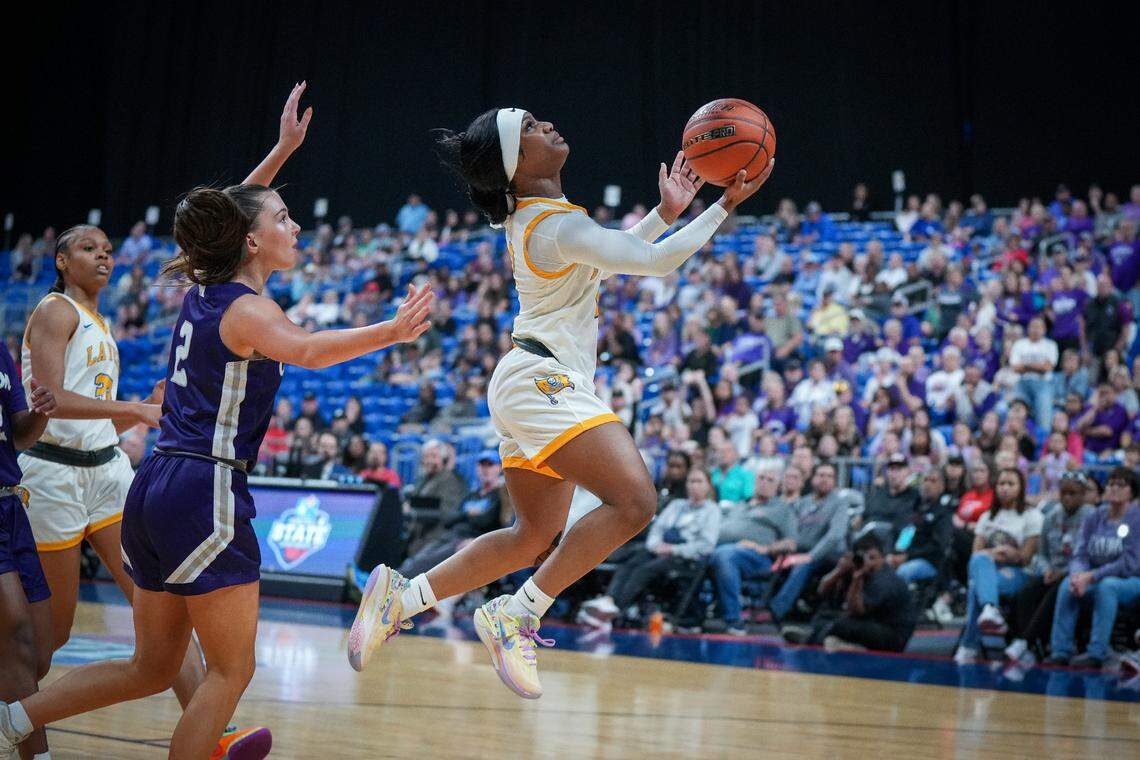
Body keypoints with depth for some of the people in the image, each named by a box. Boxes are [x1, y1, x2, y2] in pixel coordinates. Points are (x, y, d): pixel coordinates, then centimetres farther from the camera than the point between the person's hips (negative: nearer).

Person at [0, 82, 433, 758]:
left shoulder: (203, 291, 13)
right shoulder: (247, 309, -10)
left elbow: (230, 212, 34)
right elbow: (304, 350, -34)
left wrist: (283, 148, 37)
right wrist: (391, 332, -45)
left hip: (155, 491, 9)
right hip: (206, 494, -9)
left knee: (153, 669, 17)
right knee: (232, 671, 2)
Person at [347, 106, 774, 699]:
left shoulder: (532, 215, 15)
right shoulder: (558, 226, -15)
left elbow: (605, 260, 29)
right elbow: (655, 262, -14)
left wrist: (665, 213, 21)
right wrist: (725, 206, -7)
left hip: (532, 387, 10)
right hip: (544, 380, -10)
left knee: (535, 536, 15)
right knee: (634, 501, -20)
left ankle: (402, 595, 15)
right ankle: (517, 616, -16)